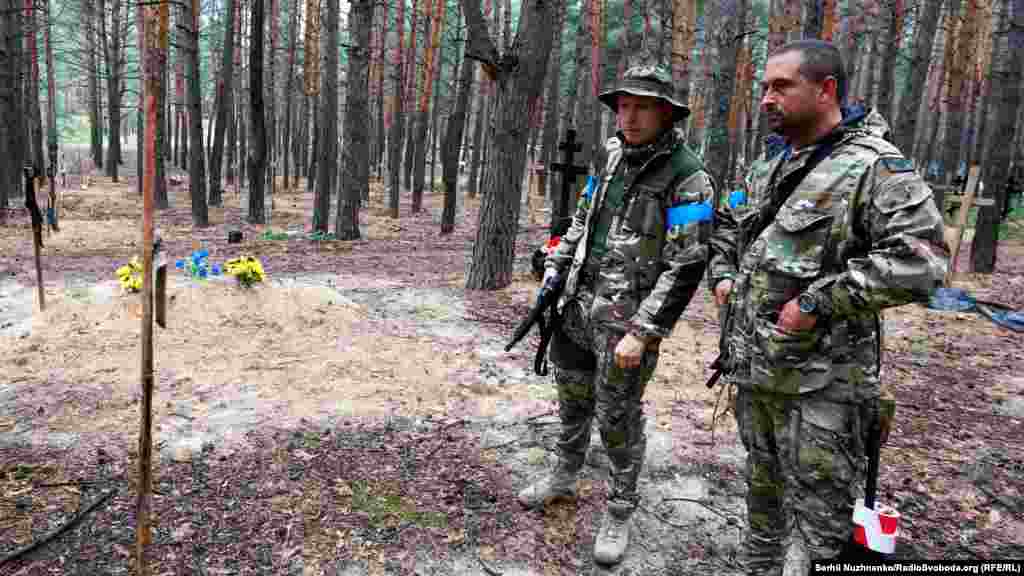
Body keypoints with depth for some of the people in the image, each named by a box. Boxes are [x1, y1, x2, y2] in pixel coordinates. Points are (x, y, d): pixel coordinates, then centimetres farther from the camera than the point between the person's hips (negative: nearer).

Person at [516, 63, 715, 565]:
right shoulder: (613, 157, 8)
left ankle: (619, 513, 23)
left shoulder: (687, 177, -14)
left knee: (618, 419, 3)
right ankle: (565, 477, 43)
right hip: (577, 302, 7)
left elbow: (685, 266, -18)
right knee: (572, 397, 21)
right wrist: (555, 268, 11)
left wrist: (642, 333, -21)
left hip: (627, 316, -7)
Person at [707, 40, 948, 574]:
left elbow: (919, 260, -23)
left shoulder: (874, 167, -13)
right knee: (763, 489, 23)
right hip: (753, 370, 8)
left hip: (821, 383, -7)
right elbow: (726, 226, 28)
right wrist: (723, 274, 10)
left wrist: (818, 300, -23)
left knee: (817, 517, 4)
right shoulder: (766, 171, 12)